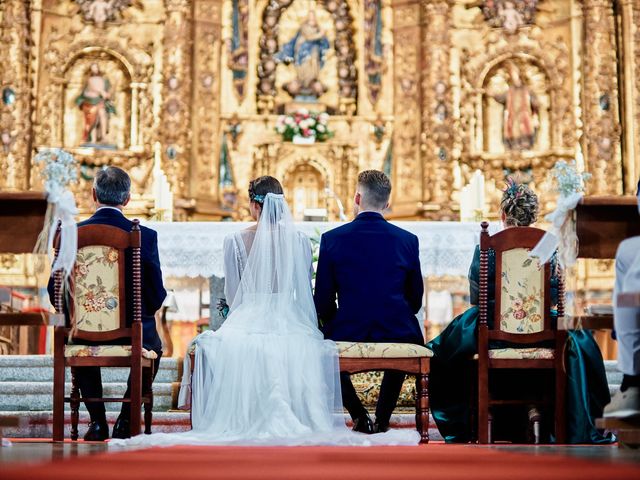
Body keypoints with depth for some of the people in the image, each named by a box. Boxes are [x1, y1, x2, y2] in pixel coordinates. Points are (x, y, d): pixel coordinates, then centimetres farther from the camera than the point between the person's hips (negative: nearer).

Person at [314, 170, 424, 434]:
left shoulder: (332, 239, -4)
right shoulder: (408, 240, 0)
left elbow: (323, 303, -1)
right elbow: (415, 301, 8)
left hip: (347, 335, -1)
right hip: (397, 336, 1)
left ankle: (359, 415, 20)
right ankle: (382, 419, 26)